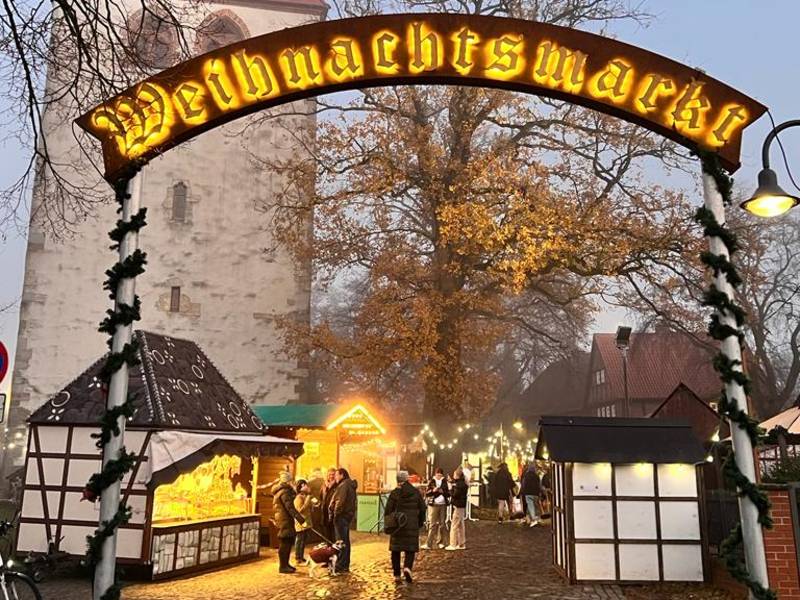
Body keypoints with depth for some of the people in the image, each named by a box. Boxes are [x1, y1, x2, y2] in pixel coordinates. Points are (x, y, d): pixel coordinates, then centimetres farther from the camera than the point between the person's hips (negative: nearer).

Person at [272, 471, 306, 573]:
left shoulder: (279, 491, 16)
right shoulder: (284, 492, -17)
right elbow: (290, 507, -24)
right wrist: (300, 518, -25)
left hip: (283, 519, 11)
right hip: (285, 520, -11)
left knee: (288, 542, 16)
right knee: (285, 543, -6)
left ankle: (285, 564, 24)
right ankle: (283, 566, -2)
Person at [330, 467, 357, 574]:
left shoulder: (343, 485, -15)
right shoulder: (350, 485, 17)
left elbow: (340, 501, -23)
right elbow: (353, 500, 19)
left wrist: (336, 513, -16)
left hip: (342, 516, -10)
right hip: (348, 515, 10)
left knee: (341, 541, -7)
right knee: (345, 541, 16)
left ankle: (341, 566, -5)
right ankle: (345, 565, 24)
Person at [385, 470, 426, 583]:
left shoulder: (394, 493, -3)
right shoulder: (416, 492, 2)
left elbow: (388, 510, -4)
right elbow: (422, 508, 6)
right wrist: (421, 522, 18)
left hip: (397, 526, 0)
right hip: (412, 525, 0)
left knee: (396, 550, 9)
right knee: (411, 548, 7)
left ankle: (397, 575, 10)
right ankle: (407, 567, -18)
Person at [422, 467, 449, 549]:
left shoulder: (444, 482, 9)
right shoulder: (431, 482, 3)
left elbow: (448, 494, 12)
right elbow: (426, 494, 2)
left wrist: (443, 492, -8)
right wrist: (432, 491, -16)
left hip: (443, 505, 3)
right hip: (433, 505, -3)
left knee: (442, 524, 7)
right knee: (432, 524, -7)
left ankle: (440, 542, 18)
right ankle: (429, 544, -9)